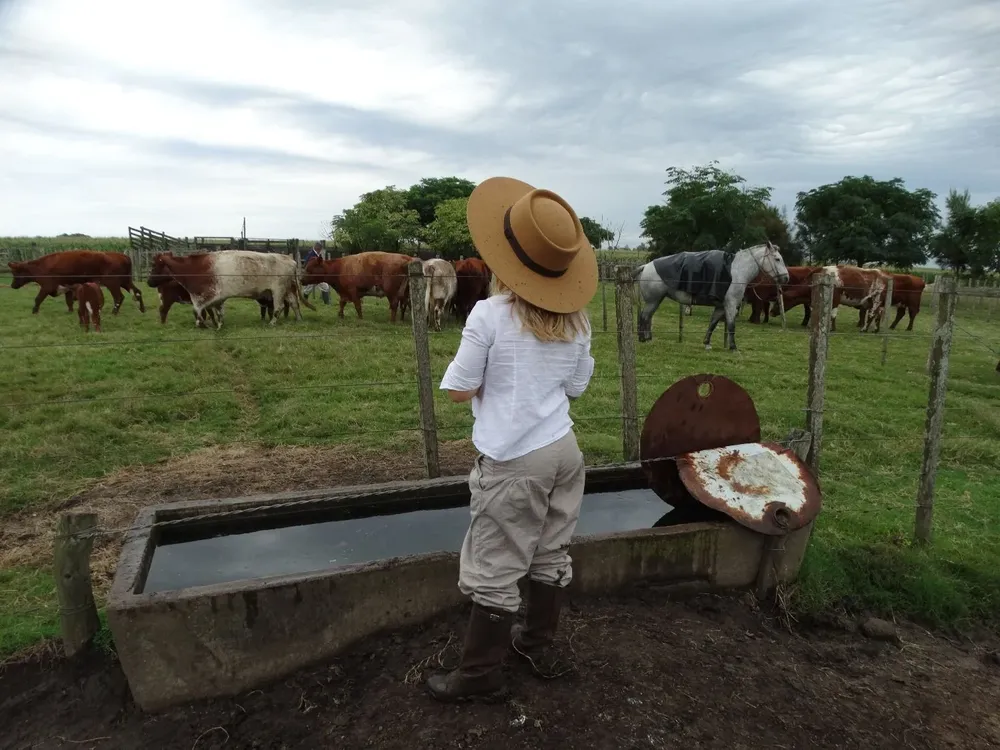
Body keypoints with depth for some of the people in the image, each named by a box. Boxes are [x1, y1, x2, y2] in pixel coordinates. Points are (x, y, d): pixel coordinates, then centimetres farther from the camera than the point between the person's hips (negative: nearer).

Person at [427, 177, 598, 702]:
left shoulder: (490, 315, -18)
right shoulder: (576, 318, -1)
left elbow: (458, 391, -12)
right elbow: (576, 388, 9)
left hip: (512, 462, -6)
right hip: (563, 451, 6)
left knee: (495, 571, 7)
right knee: (551, 556, 20)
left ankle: (480, 671, 23)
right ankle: (539, 644, 38)